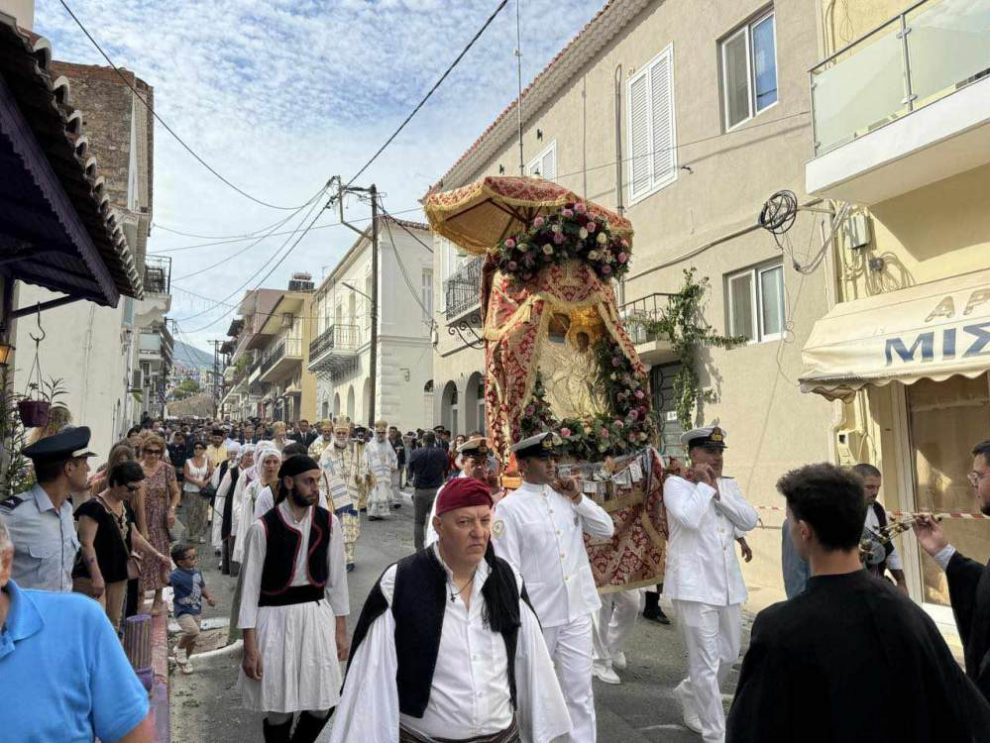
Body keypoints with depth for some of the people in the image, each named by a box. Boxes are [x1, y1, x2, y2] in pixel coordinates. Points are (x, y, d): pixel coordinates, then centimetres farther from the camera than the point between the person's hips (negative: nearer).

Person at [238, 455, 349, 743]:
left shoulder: (328, 522, -2)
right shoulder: (263, 528, -12)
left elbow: (336, 578, 5)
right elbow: (251, 586, -8)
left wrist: (341, 628, 6)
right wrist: (250, 646, -9)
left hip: (318, 616, 3)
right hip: (276, 620, -3)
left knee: (323, 704, 7)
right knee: (279, 708, 5)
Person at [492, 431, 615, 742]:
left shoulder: (567, 498, 4)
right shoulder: (509, 507, -12)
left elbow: (607, 530, 4)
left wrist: (579, 498, -8)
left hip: (576, 610, 4)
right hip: (536, 613, -4)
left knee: (581, 689, 9)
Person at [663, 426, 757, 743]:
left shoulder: (729, 484, 12)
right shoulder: (676, 483, -6)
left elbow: (750, 520, -3)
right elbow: (688, 518, -24)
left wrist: (717, 490, -10)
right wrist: (703, 484, -12)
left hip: (727, 583, 7)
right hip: (694, 584, -7)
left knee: (728, 655, 17)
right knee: (706, 662, -5)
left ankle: (688, 693, 42)